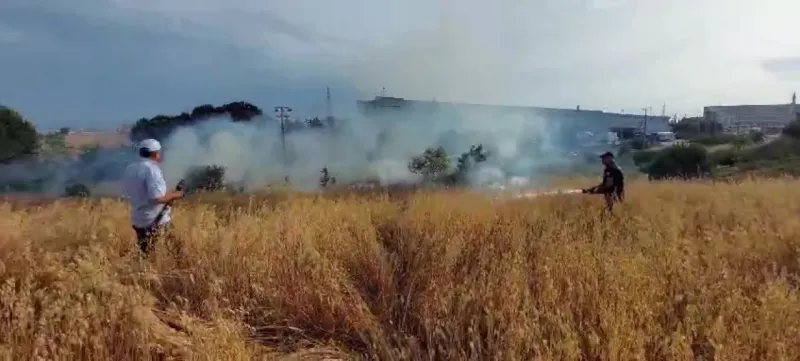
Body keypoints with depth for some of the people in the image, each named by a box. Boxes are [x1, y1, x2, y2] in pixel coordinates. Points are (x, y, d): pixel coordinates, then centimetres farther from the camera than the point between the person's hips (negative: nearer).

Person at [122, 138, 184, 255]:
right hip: (156, 222, -8)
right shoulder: (152, 169, -19)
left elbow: (129, 194, 16)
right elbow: (157, 198, -27)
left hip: (137, 220, 8)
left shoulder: (130, 169, 5)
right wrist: (174, 195, -10)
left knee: (144, 253, 19)